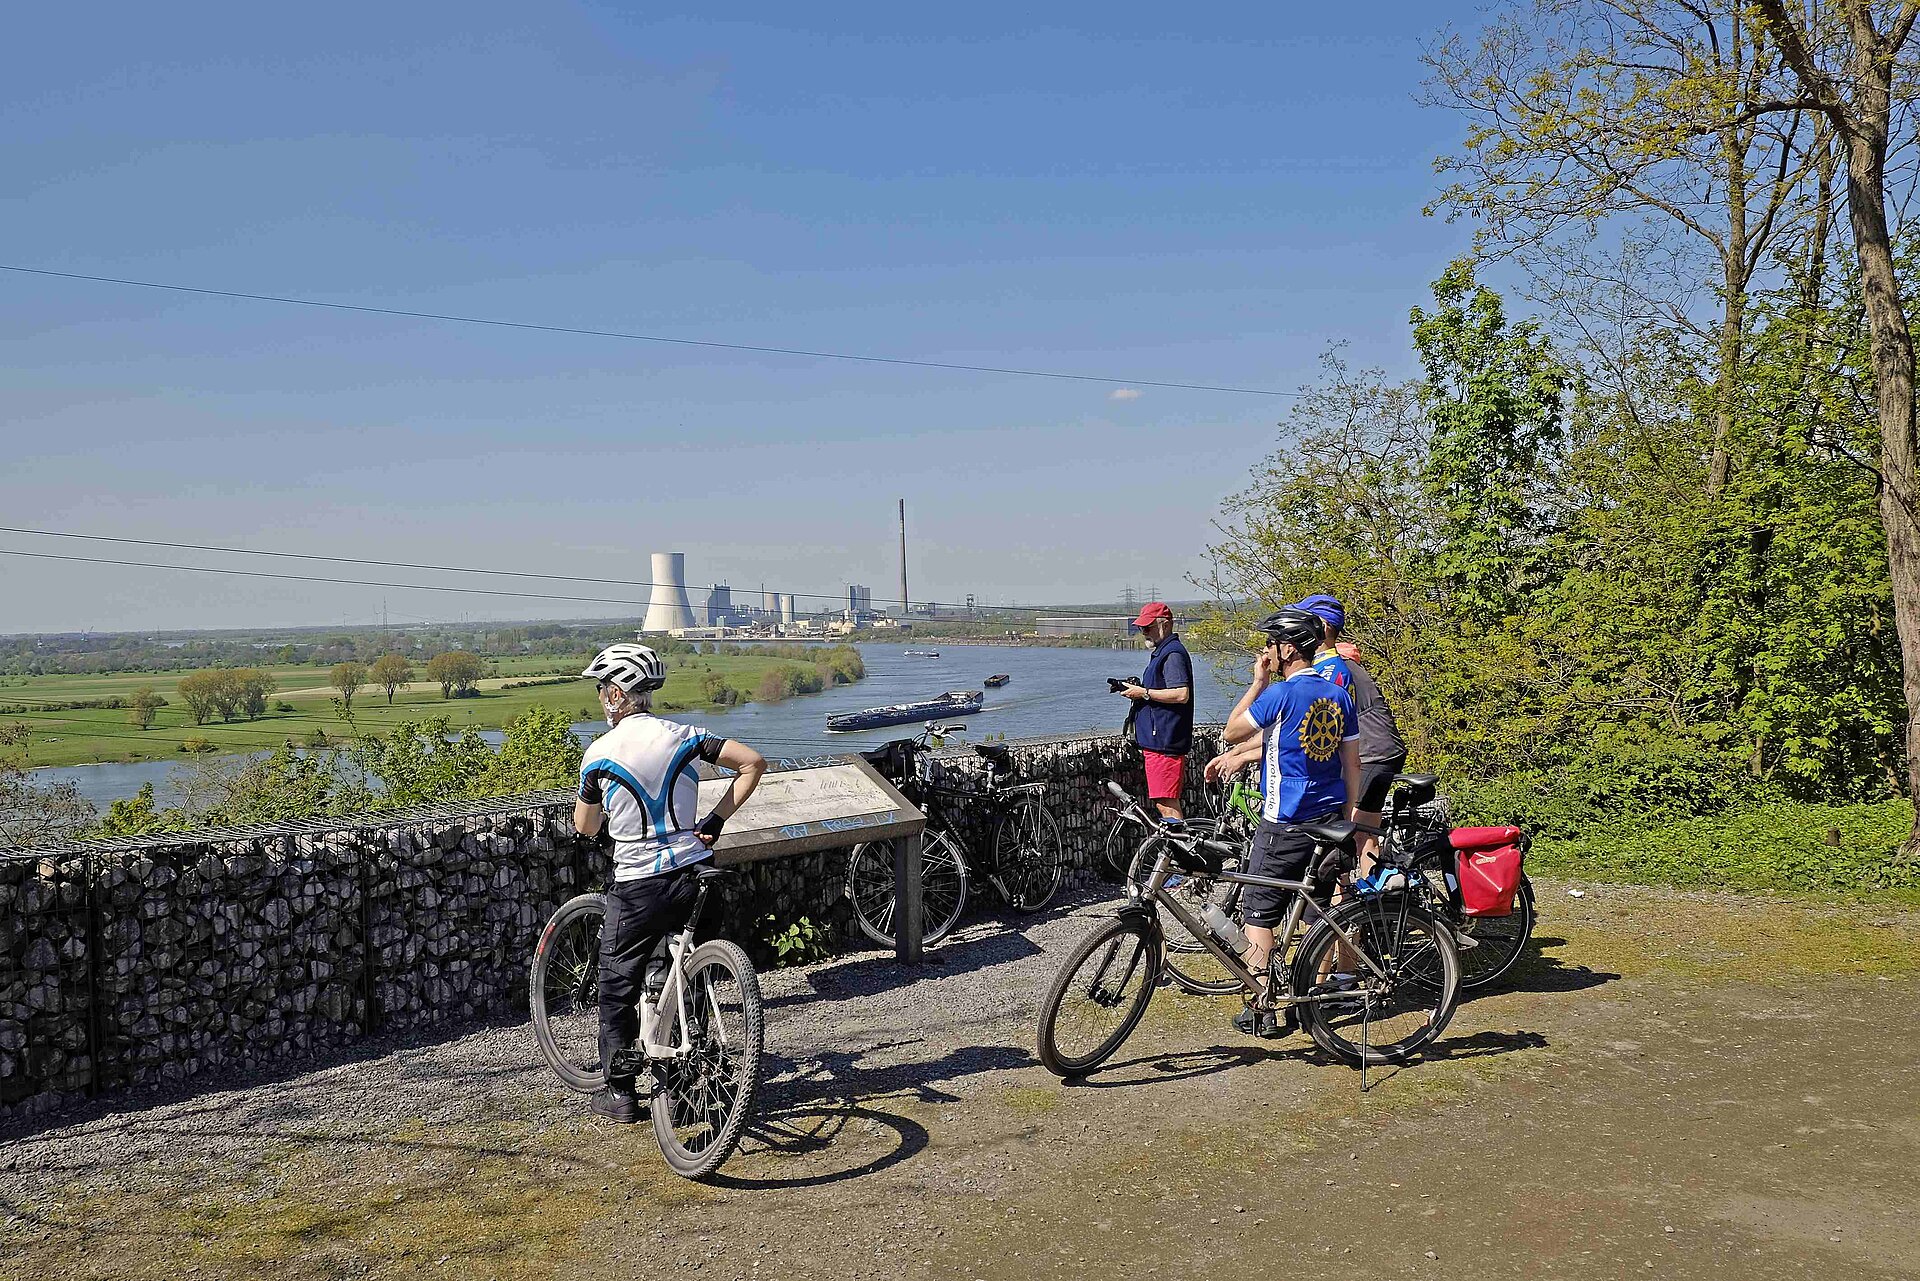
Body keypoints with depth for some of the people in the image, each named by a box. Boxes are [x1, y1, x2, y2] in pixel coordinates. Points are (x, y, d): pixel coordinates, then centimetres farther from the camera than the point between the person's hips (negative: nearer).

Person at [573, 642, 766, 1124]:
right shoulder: (681, 736, 1)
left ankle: (619, 1092, 17)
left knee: (618, 986, 13)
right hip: (694, 875, 3)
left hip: (638, 885, -3)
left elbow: (585, 827, 5)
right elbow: (754, 763, -4)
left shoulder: (600, 753, -7)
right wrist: (716, 821, 1)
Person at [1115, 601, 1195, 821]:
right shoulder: (1162, 652, 21)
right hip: (1159, 742, 11)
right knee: (1166, 803, 13)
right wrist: (1137, 690, 13)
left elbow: (1181, 694, -24)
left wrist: (1145, 693, -17)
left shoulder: (1173, 654, -13)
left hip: (1164, 743, -11)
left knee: (1166, 803, -11)